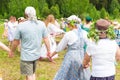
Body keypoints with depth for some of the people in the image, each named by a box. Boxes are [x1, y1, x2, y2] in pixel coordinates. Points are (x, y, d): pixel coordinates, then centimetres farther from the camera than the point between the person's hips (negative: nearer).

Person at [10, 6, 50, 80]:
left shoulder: (21, 25, -14)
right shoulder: (42, 24, -6)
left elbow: (16, 42, -5)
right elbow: (46, 39, 0)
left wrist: (12, 51, 12)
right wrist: (48, 50, 14)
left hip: (26, 56, -4)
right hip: (37, 54, 4)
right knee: (33, 73, 24)